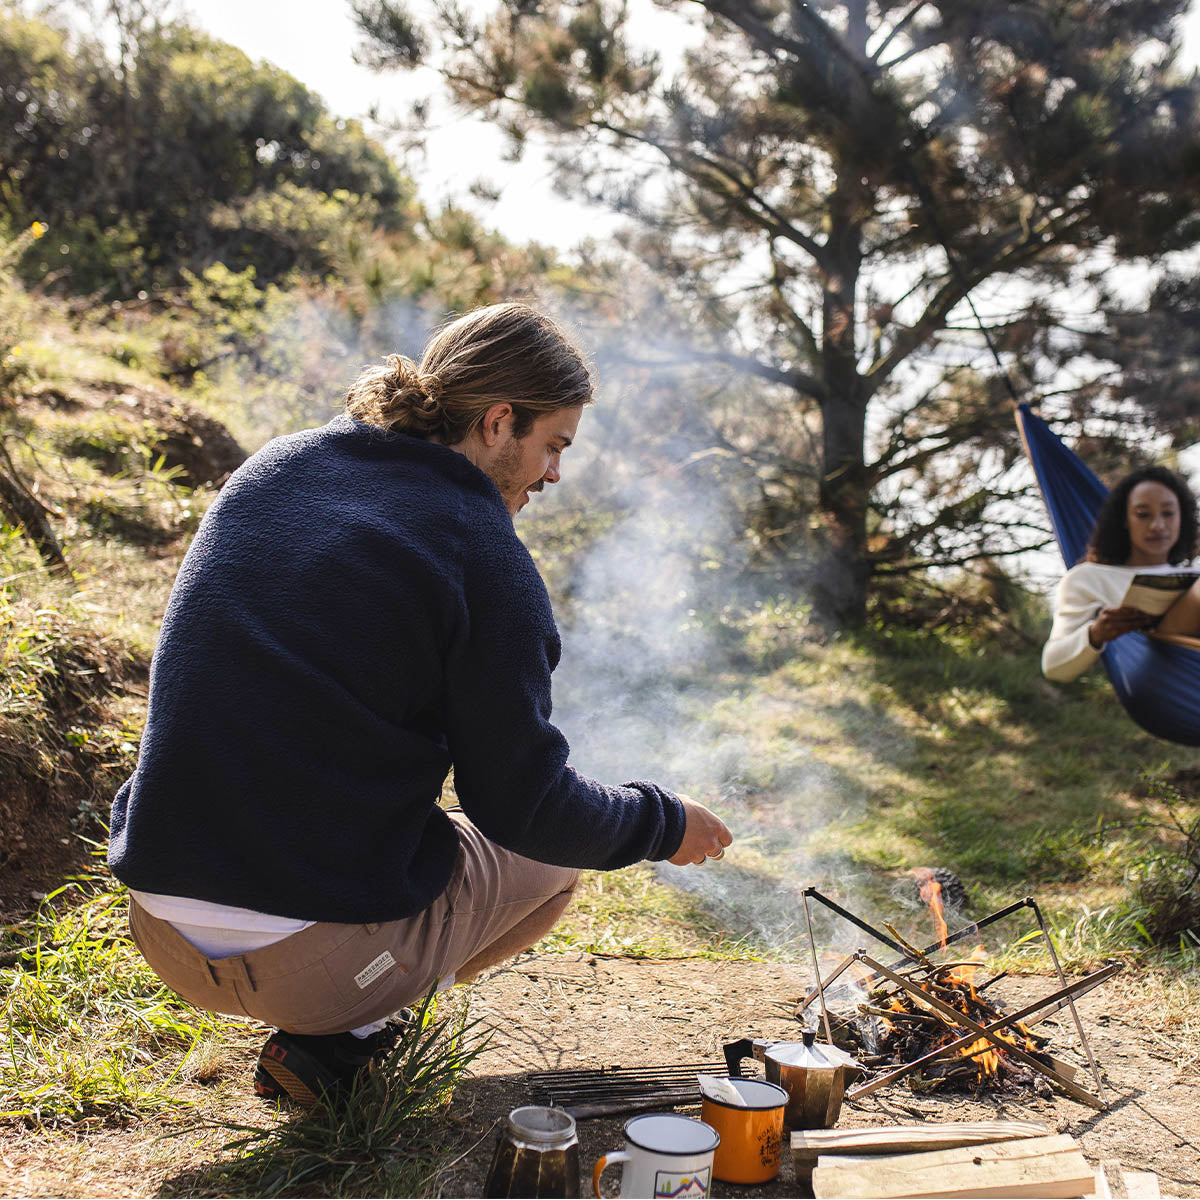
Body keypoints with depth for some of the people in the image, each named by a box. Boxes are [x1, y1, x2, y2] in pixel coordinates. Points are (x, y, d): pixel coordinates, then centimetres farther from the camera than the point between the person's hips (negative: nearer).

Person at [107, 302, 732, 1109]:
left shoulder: (269, 469, 8)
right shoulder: (484, 556, -13)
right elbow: (527, 807, -10)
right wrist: (665, 824, 9)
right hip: (317, 958, -7)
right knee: (553, 854, 19)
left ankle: (326, 1020, 13)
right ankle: (333, 1035, 2)